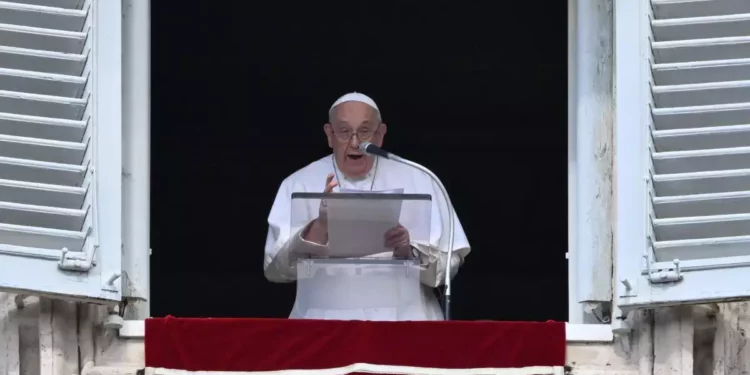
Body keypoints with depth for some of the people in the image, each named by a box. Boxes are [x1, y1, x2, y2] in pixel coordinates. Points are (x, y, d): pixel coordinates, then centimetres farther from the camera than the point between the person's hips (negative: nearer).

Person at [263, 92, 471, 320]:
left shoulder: (417, 181, 8)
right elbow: (274, 270, -2)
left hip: (402, 318, 1)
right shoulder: (298, 185, 7)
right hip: (326, 318, -1)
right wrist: (320, 227, -16)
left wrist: (409, 251, -13)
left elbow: (448, 264, 5)